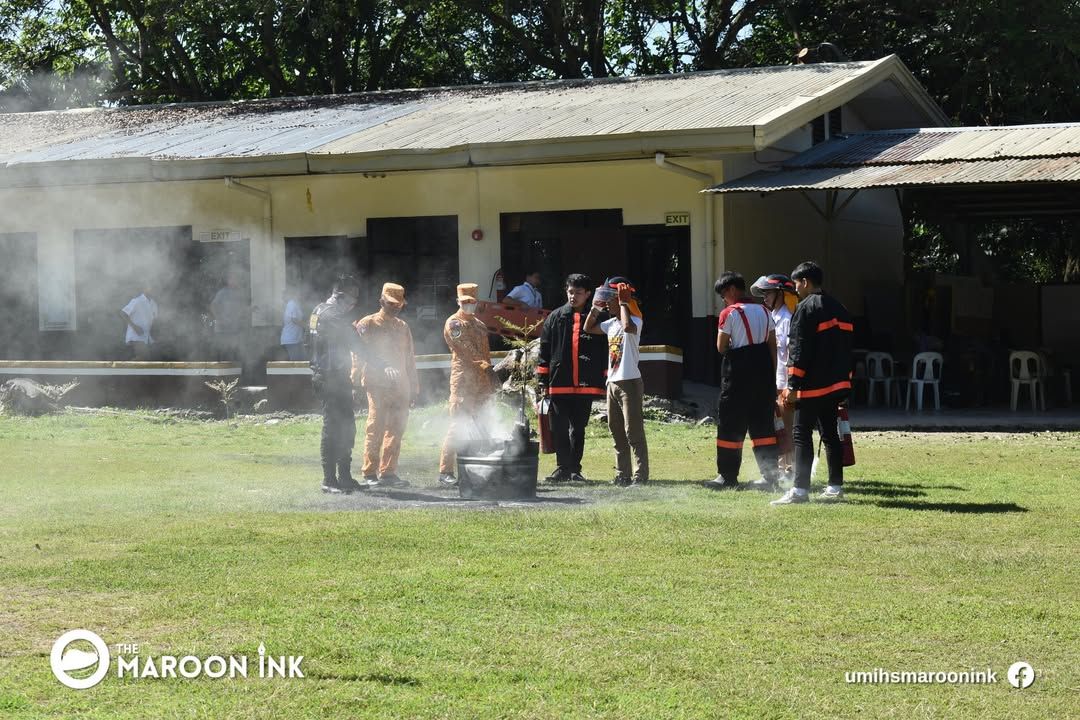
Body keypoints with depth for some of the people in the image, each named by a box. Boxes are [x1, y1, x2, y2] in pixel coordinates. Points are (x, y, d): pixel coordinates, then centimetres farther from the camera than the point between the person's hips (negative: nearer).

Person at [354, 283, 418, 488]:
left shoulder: (403, 327, 18)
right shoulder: (368, 324, 0)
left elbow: (410, 359, 20)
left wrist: (414, 387, 16)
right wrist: (384, 367, -27)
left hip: (400, 386, 6)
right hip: (378, 385, -6)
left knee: (396, 430, 5)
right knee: (376, 429, -7)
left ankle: (388, 472, 11)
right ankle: (370, 474, -4)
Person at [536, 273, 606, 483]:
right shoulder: (556, 317, 7)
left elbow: (604, 351, 5)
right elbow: (545, 349, 7)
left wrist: (604, 381, 0)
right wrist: (542, 379, 3)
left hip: (586, 385, -1)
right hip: (559, 383, 1)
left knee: (578, 428, 7)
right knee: (559, 429, 2)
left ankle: (575, 468, 14)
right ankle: (562, 467, 9)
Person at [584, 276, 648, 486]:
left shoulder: (634, 321, -13)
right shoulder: (611, 323, 13)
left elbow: (628, 326, -37)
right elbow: (588, 328, 25)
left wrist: (624, 303, -24)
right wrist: (595, 307, 13)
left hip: (630, 382, -9)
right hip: (612, 382, 9)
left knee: (633, 430, -9)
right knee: (616, 430, 13)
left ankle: (640, 475, -7)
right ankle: (623, 474, 20)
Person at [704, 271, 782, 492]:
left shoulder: (729, 313, -8)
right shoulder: (763, 311, 12)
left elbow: (721, 347, -7)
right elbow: (773, 346, 11)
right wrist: (772, 375, 15)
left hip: (739, 368, -6)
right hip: (763, 367, 6)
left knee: (730, 424, 1)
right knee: (763, 423, 10)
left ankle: (728, 477, 2)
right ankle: (771, 475, 6)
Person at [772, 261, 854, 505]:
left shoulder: (806, 308, -10)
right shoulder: (840, 309, 16)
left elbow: (798, 350, -15)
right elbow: (846, 347, 18)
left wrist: (793, 386, -14)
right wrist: (844, 381, 21)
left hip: (812, 385, -8)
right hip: (836, 384, 8)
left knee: (802, 434, -6)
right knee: (830, 434, 13)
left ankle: (800, 489, -12)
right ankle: (835, 487, 13)